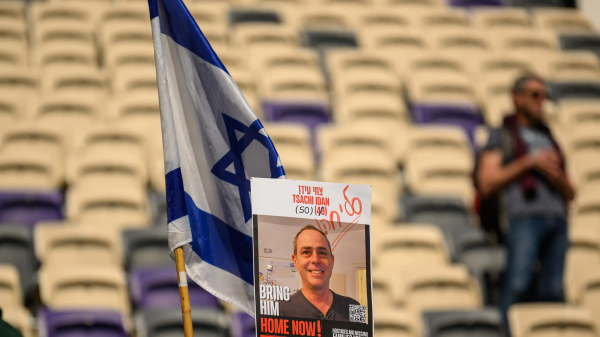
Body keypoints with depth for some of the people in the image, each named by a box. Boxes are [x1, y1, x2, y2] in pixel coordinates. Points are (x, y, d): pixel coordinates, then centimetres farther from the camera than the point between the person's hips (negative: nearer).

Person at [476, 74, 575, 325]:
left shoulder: (549, 140, 29)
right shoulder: (502, 137, 14)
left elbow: (570, 194, 27)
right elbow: (486, 184, 0)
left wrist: (557, 177, 3)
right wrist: (528, 163, -3)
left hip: (557, 219, 5)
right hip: (525, 216, -5)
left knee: (552, 291, -4)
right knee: (518, 286, -17)